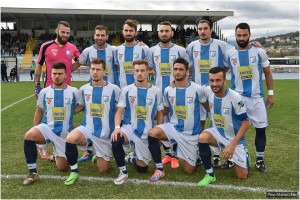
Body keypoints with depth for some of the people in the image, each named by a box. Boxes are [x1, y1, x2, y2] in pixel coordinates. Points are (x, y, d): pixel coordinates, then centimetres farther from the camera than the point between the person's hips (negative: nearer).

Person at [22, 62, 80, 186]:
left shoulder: (74, 92, -4)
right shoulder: (44, 92, 1)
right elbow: (39, 112, 11)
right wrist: (35, 130, 6)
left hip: (65, 134, 0)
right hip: (47, 128, 0)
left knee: (62, 167, 4)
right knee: (29, 136, -35)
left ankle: (57, 154, 42)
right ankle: (32, 172, -19)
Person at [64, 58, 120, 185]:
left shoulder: (114, 89, -8)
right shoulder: (84, 89, 2)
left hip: (106, 134, -1)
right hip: (87, 128, 1)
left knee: (102, 170, 6)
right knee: (70, 139, -34)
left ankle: (101, 156, 42)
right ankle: (74, 172, -12)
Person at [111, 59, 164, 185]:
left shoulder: (156, 92, 0)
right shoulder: (127, 90, -2)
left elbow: (160, 114, 7)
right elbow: (119, 111, -5)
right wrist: (117, 127, -24)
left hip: (147, 134, 1)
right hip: (129, 127, -1)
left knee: (142, 168, 4)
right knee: (115, 140, -36)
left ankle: (132, 157, 41)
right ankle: (123, 172, -12)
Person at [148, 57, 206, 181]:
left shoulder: (197, 89, -12)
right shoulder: (168, 90, -2)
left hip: (191, 134, -2)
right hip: (173, 128, 2)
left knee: (189, 170, 3)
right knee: (152, 133, -31)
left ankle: (195, 155, 40)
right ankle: (159, 170, -14)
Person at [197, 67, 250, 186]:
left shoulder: (234, 97, -24)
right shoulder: (209, 94, -12)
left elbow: (246, 122, -19)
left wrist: (232, 144, -23)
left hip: (235, 138, -3)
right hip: (217, 133, 3)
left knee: (242, 176, 1)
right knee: (202, 138, -31)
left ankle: (243, 154, 33)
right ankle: (210, 175, -15)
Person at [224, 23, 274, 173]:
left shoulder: (259, 52, -2)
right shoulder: (229, 54, 0)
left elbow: (267, 73, 6)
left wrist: (271, 93, 4)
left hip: (256, 97, 0)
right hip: (237, 97, 0)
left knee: (261, 128, 3)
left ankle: (260, 160, 17)